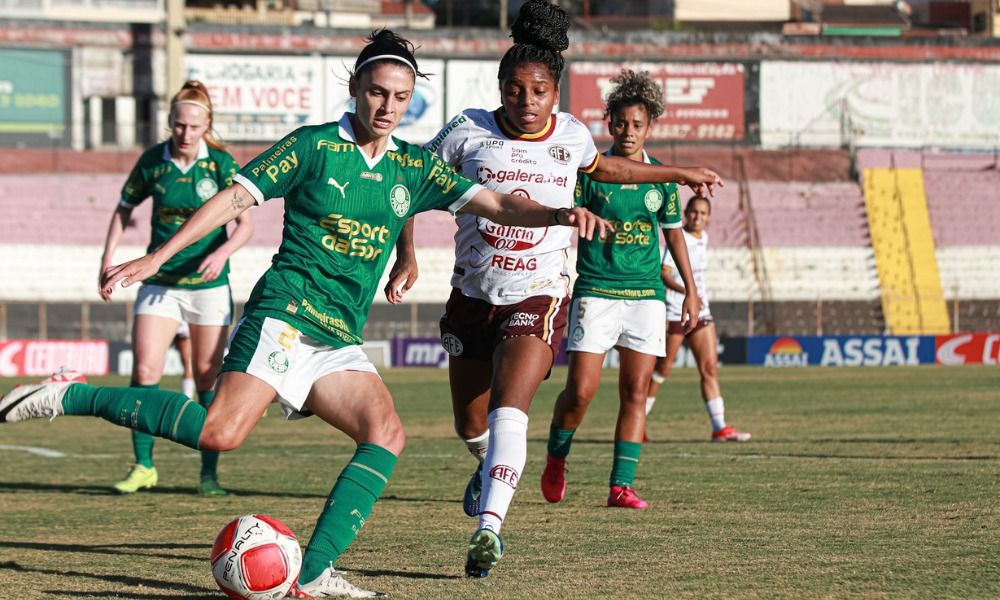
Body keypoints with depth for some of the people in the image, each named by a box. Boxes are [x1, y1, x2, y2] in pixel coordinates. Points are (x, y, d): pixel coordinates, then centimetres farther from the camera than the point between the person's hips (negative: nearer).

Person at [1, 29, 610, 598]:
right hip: (286, 311, -6)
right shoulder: (313, 146, 0)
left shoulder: (415, 168, 14)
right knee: (221, 431, -24)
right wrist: (154, 259, -5)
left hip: (339, 341, 6)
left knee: (387, 435, -16)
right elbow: (235, 198, -1)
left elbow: (495, 205, 10)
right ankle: (70, 398, -12)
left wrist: (558, 215, -10)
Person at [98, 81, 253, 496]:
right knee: (144, 369, -10)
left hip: (208, 283, -1)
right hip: (160, 283, 1)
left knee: (208, 379, 1)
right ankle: (143, 466, 1)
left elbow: (246, 223, -5)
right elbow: (125, 209, 12)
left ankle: (209, 473, 10)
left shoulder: (221, 163, -7)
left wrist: (223, 252, -23)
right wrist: (108, 258, 3)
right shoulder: (152, 161, -2)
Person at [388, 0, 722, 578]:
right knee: (471, 425, 13)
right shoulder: (469, 132, -7)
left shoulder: (569, 135, 0)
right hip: (473, 296, 1)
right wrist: (406, 255, -7)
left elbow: (604, 168, 24)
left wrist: (681, 174, 30)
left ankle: (488, 526, -33)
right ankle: (491, 467, 49)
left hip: (538, 298, -1)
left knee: (508, 408, -24)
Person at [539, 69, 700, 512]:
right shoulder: (589, 171, -2)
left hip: (646, 294, 3)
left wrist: (690, 290, 17)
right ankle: (556, 460, 19)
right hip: (594, 292, -3)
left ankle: (621, 485, 0)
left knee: (635, 392, -3)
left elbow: (673, 231, 18)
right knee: (580, 391, -7)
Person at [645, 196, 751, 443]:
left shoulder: (703, 237, 11)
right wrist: (687, 292, -34)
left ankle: (719, 427, -3)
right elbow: (664, 273, -22)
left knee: (710, 369, 0)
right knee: (662, 369, -1)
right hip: (675, 313, -7)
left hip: (700, 313, 7)